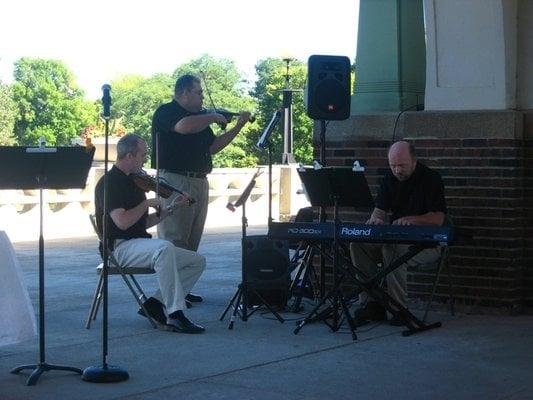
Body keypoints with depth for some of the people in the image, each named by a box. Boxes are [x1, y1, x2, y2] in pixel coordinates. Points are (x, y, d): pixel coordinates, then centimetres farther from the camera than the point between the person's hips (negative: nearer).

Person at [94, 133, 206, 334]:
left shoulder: (132, 181, 20)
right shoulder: (109, 183, -9)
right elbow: (122, 222, -22)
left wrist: (170, 208, 14)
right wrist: (147, 203, -11)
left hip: (139, 244, 9)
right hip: (120, 247, -9)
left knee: (197, 261, 0)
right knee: (164, 247, -38)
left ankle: (157, 302, -7)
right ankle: (175, 315, -37)